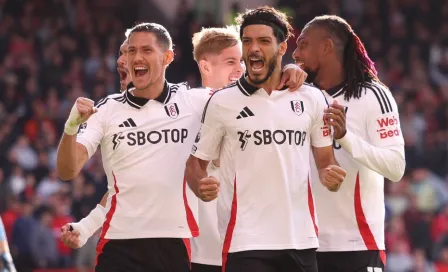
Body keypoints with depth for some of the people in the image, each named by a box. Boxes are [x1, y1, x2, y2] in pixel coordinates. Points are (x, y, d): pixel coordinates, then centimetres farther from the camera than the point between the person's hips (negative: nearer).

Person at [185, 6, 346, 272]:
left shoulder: (312, 98, 8)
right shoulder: (222, 102, 2)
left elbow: (326, 159, 15)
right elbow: (196, 162, 7)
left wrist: (331, 175, -8)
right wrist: (201, 186, -15)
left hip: (301, 240, 3)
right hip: (245, 242, -3)